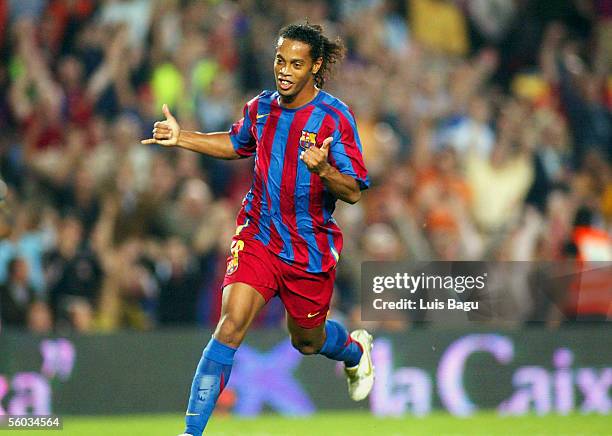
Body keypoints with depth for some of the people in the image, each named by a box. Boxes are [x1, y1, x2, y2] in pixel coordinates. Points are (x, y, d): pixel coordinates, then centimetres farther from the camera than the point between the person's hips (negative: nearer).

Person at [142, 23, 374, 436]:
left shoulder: (334, 117, -14)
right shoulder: (261, 107, 1)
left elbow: (354, 192, -16)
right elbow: (237, 144, 24)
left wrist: (324, 170, -36)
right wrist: (181, 137, 13)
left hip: (311, 251, -2)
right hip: (258, 236, 2)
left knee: (307, 340, 18)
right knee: (231, 325, -18)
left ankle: (356, 349, 56)